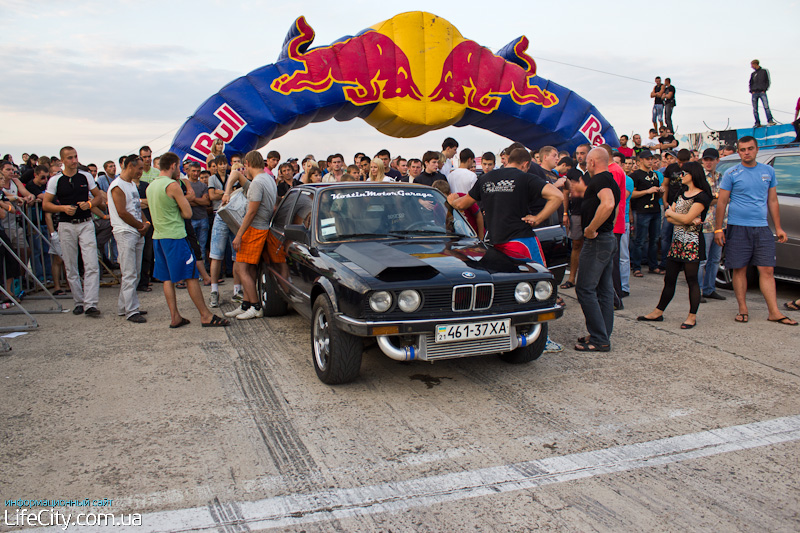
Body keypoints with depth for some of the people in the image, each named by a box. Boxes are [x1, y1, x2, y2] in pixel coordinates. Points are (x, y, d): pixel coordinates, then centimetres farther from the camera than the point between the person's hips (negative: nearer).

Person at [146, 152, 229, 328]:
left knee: (167, 279, 9)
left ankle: (174, 317, 11)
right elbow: (188, 213, -11)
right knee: (191, 276, -4)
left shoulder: (151, 186, 13)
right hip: (174, 236, -8)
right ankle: (206, 316, -1)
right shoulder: (172, 185, -12)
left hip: (158, 236, 8)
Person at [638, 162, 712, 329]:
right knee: (669, 279, 11)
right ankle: (658, 312, 17)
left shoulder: (702, 196, -9)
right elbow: (669, 218, 7)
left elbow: (687, 218, -18)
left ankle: (692, 316, 8)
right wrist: (689, 221, -9)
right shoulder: (681, 193, 16)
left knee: (692, 280, -1)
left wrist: (671, 213, 0)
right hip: (676, 240, 8)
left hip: (692, 242, -7)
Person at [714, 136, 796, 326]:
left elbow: (773, 201, 15)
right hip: (738, 228, -2)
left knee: (767, 270, 0)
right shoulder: (731, 173, 0)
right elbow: (722, 202, 1)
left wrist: (778, 228, 11)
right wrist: (718, 228, -4)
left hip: (762, 228, 3)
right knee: (739, 269, 2)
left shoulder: (768, 171, 11)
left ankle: (774, 312, 2)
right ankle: (743, 310, 13)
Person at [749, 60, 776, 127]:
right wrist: (751, 91, 3)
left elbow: (767, 81, 4)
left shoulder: (764, 71, 8)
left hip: (762, 92, -4)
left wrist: (764, 89, -8)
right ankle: (757, 123, 2)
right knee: (755, 109, -2)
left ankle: (770, 121, -21)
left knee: (766, 106, -17)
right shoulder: (752, 74, 19)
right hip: (754, 93, 4)